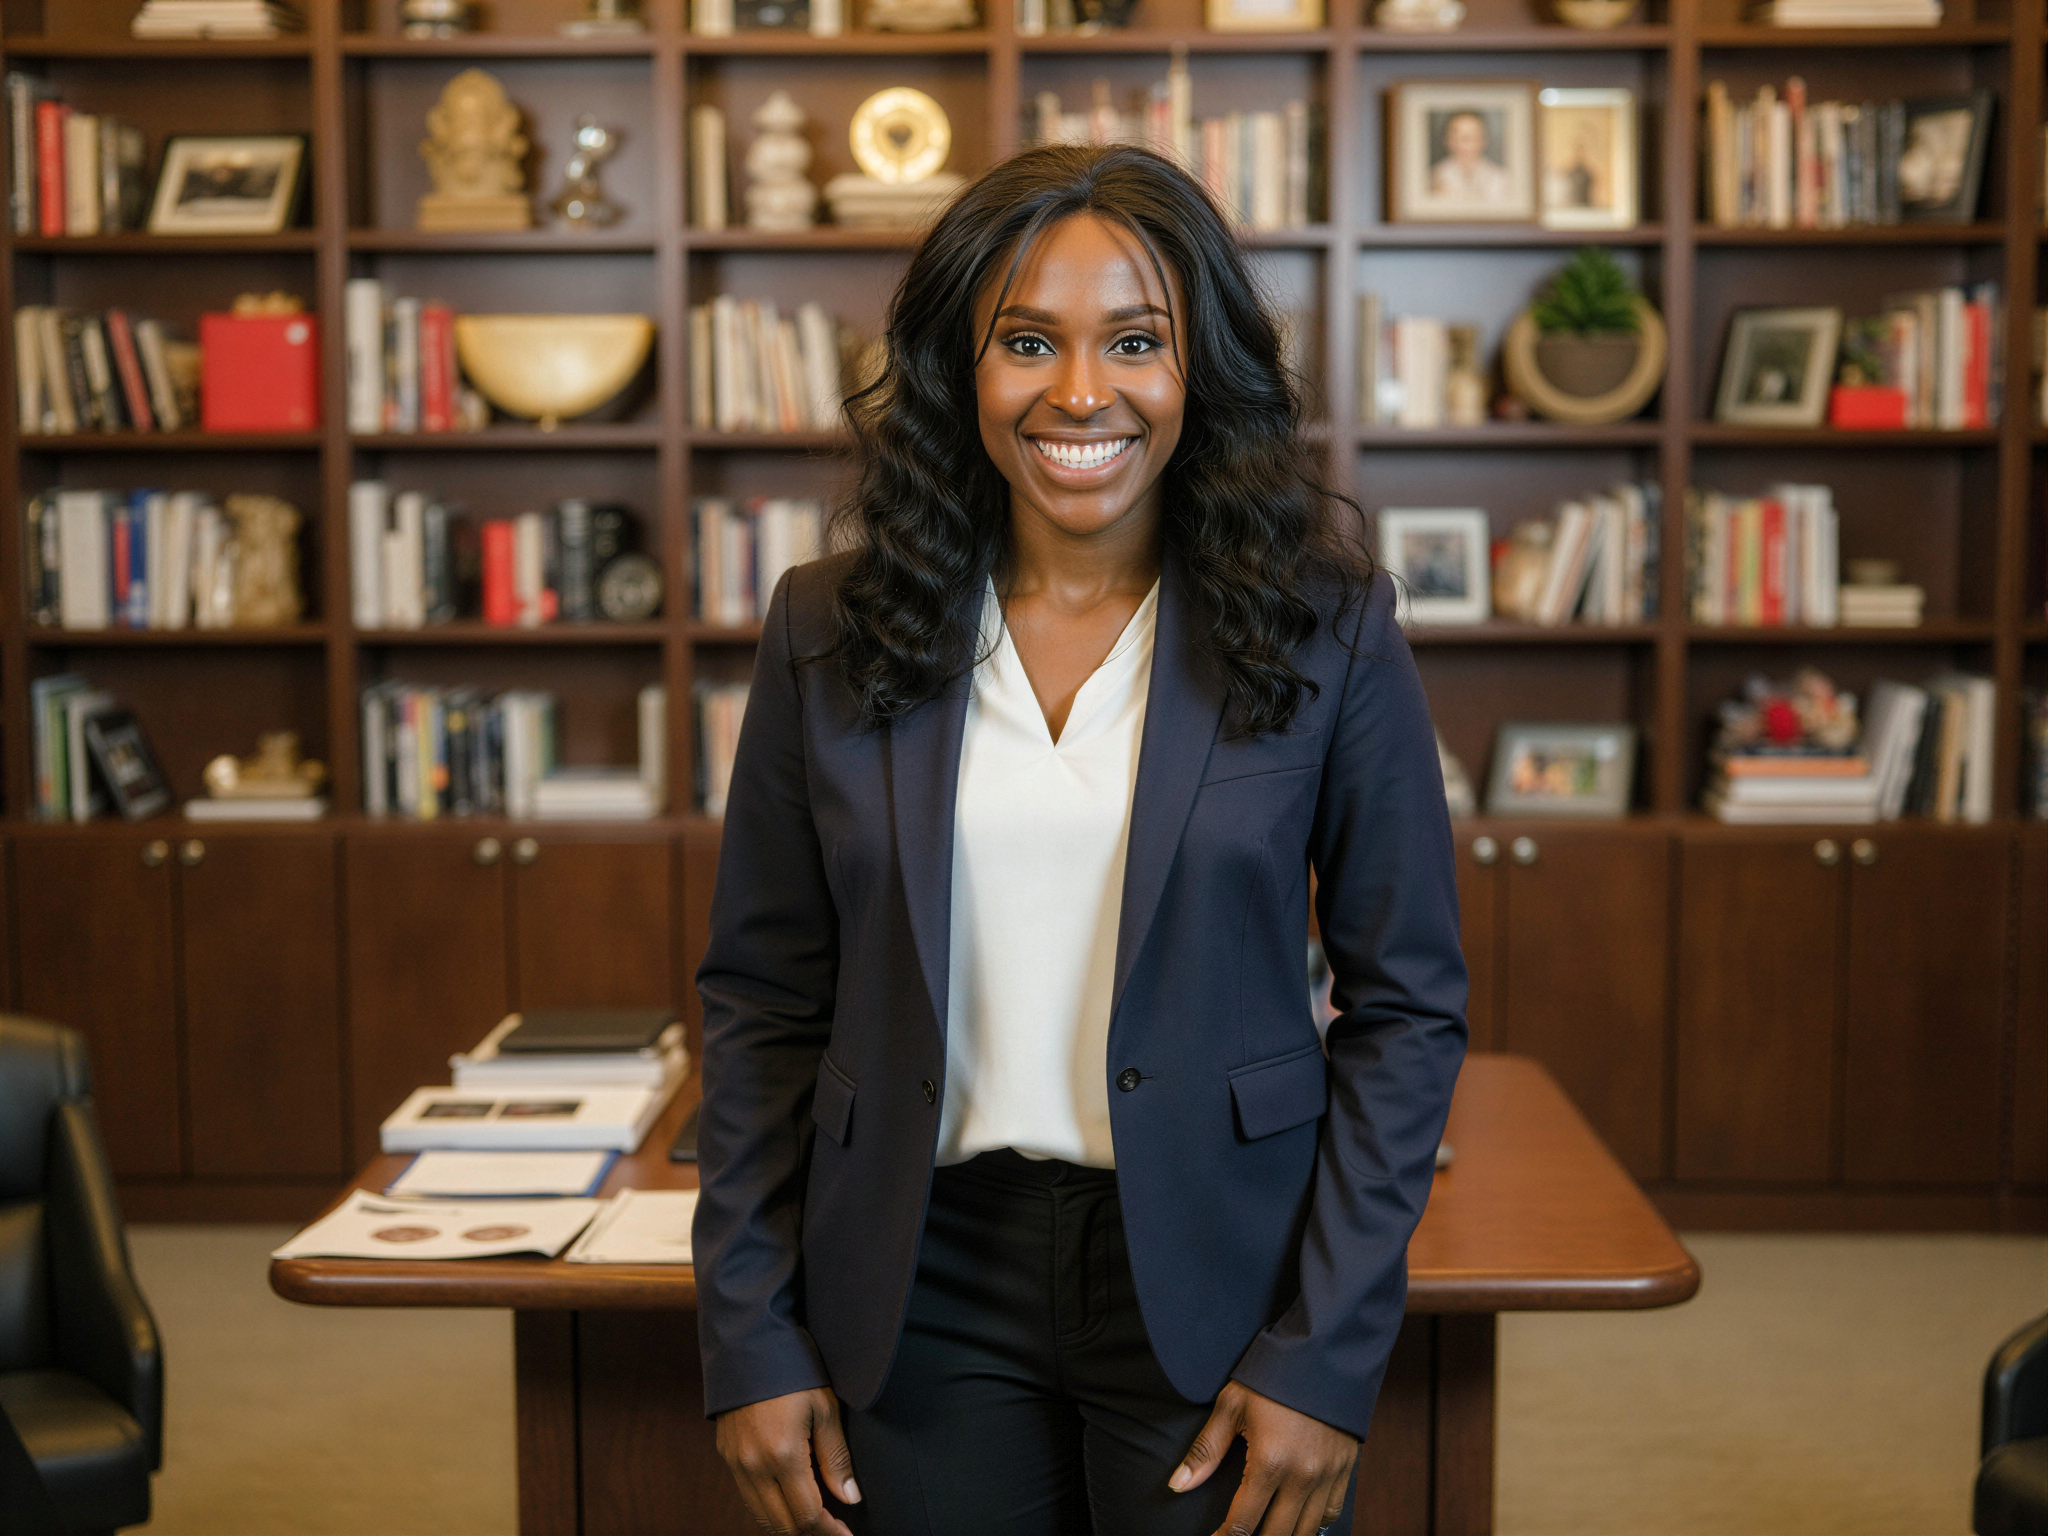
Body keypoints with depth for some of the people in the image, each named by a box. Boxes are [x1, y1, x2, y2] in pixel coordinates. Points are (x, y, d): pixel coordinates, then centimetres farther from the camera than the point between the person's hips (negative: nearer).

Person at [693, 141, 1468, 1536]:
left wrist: (1325, 1355, -8)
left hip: (1212, 1291, -1)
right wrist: (752, 1345, -1)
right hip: (923, 1296, 2)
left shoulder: (1323, 630, -5)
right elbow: (763, 1001, 3)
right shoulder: (830, 634, -1)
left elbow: (1407, 1006, -3)